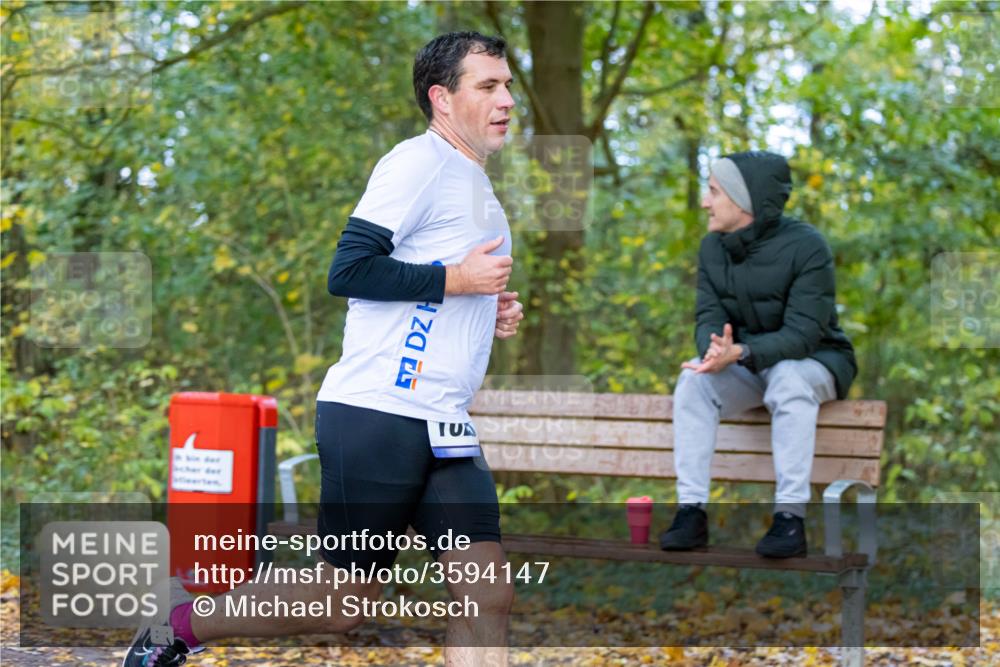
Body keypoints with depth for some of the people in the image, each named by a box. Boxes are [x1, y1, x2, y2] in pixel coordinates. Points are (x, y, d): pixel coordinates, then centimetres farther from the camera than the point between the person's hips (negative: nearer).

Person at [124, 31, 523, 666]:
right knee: (347, 599, -1)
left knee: (490, 595, -5)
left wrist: (489, 316, 14)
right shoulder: (417, 163, -8)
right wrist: (458, 279, -16)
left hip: (444, 427, 8)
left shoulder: (479, 187, 21)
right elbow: (349, 271, -19)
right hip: (375, 416, -8)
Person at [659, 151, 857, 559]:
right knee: (694, 379, -24)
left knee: (789, 379, -38)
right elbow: (708, 316, -6)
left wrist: (740, 352, -42)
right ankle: (691, 511, -27)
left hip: (813, 361, -5)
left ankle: (791, 517, -37)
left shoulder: (805, 246, -20)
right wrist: (714, 349, -32)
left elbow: (802, 333, -26)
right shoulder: (713, 247, -1)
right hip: (744, 364, 5)